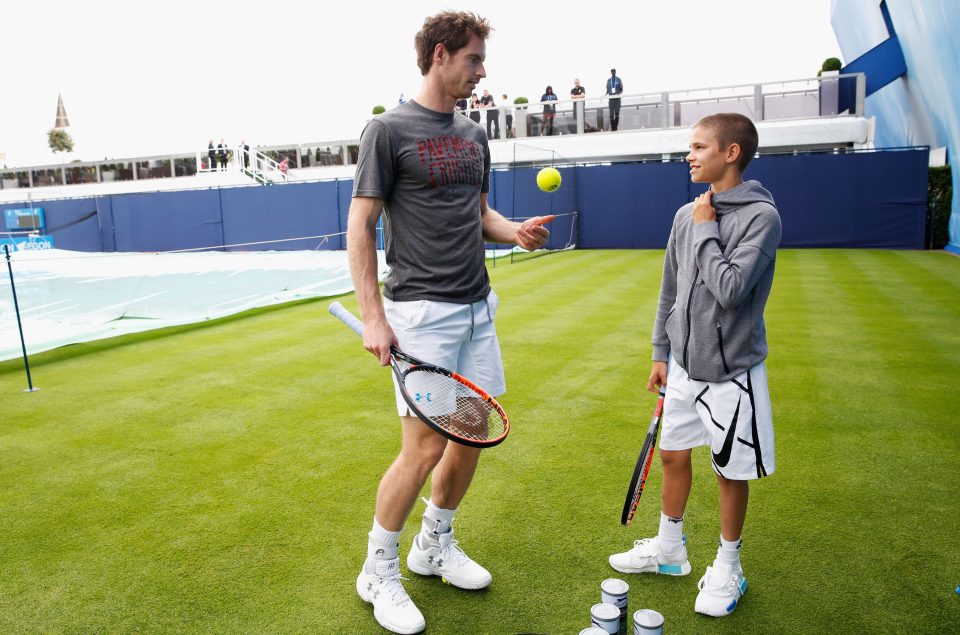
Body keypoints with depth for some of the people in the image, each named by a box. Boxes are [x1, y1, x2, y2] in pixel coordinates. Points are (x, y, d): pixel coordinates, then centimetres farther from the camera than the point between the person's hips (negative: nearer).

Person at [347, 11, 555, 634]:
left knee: (473, 434, 11)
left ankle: (435, 546, 34)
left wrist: (516, 230, -1)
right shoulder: (389, 130, -5)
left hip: (477, 308, 8)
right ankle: (379, 572, 17)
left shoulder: (474, 136, 15)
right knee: (425, 446, -7)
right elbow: (360, 225, -8)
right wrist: (373, 317, -15)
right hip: (420, 311, -7)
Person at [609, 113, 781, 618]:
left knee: (731, 471, 9)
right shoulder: (687, 214, 5)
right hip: (684, 367, 6)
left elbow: (730, 289, -26)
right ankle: (668, 549, 37)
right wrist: (661, 353, 13)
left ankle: (727, 567, 30)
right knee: (673, 457, 17)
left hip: (731, 372, -6)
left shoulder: (761, 216, -15)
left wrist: (706, 230, -16)